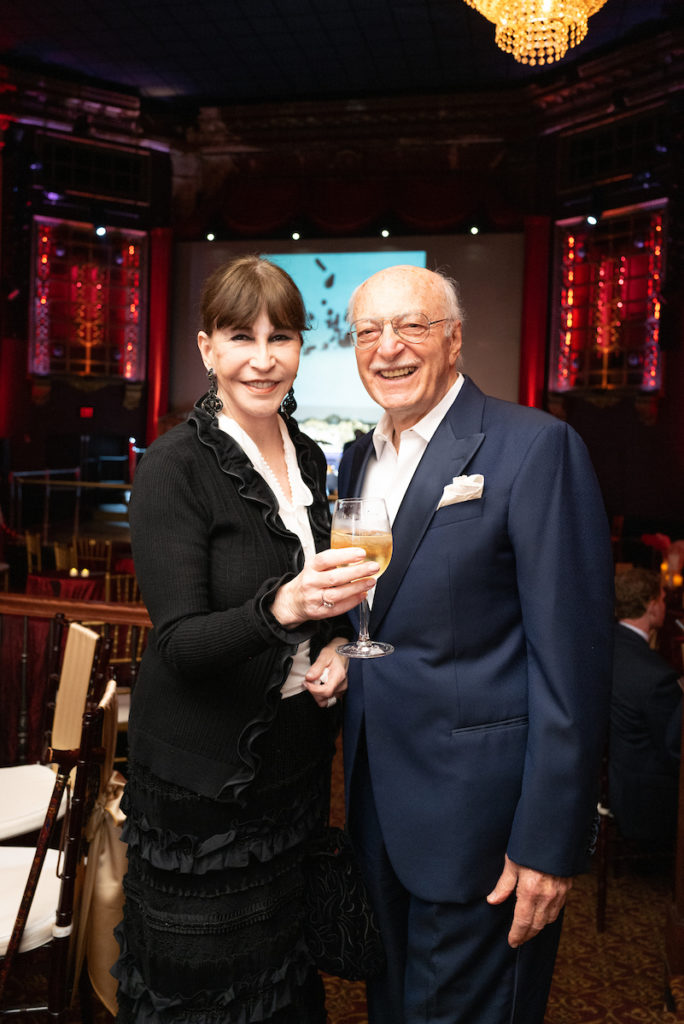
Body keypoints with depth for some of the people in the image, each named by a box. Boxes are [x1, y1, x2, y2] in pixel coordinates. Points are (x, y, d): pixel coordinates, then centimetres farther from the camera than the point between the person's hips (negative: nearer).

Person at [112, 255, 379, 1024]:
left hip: (294, 757, 6)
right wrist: (280, 608, -38)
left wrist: (335, 648, -4)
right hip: (201, 775, -5)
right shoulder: (174, 467, -16)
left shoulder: (309, 458, 3)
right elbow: (180, 642, -21)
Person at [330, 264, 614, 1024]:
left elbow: (571, 657, -18)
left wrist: (549, 842, -18)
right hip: (377, 802, 7)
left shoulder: (536, 447, -15)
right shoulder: (359, 459, 8)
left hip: (477, 814, -6)